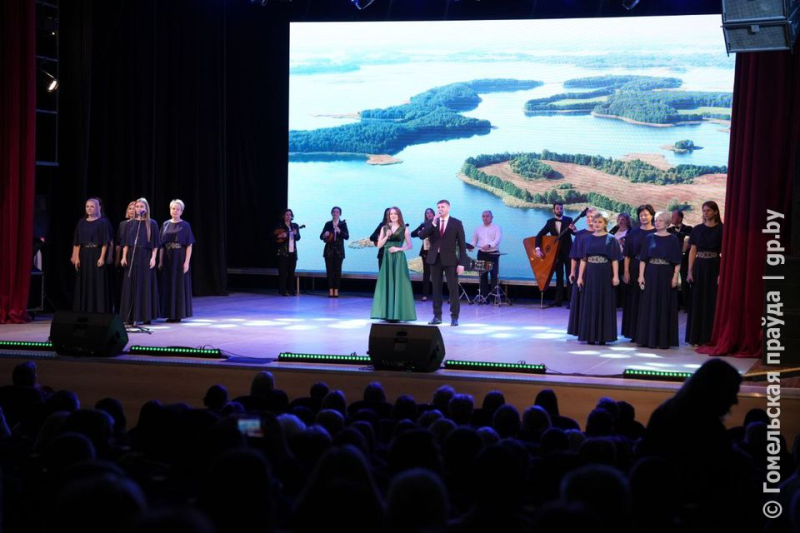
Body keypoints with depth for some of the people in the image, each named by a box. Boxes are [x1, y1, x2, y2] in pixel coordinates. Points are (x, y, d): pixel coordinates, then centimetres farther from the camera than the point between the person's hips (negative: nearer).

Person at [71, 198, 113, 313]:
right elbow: (77, 242, 9)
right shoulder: (81, 223, 10)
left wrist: (102, 257, -16)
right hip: (84, 256, 5)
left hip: (97, 255, -5)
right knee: (83, 284, 5)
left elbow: (105, 242, -7)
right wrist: (76, 257, -1)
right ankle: (83, 311, 10)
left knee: (98, 284, -4)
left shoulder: (103, 222, -2)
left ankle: (99, 311, -2)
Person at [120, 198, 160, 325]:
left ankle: (146, 316, 5)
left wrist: (153, 258, -10)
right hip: (132, 257, 3)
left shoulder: (152, 224, 1)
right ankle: (131, 316, 4)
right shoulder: (130, 224, 9)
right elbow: (126, 243, 9)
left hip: (145, 257, -3)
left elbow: (155, 244, -1)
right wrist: (124, 257, -2)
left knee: (146, 285, -1)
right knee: (131, 286, 2)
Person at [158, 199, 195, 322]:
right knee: (168, 287, 5)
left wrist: (186, 262, -14)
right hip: (168, 260, 4)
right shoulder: (165, 225, 8)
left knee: (180, 286, -1)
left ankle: (179, 314, 5)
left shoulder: (185, 225, -3)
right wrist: (160, 261, 3)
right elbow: (161, 245, 9)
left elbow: (189, 245, -6)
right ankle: (171, 314, 11)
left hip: (180, 260, -4)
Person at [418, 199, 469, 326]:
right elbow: (421, 236, -7)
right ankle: (437, 316, 12)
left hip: (450, 260, -3)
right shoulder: (431, 223, 8)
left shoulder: (456, 223, -1)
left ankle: (454, 317, 0)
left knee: (453, 288, -4)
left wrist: (462, 263, -10)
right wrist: (433, 224, -18)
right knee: (436, 288, 7)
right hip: (435, 259, 3)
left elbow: (462, 244, -3)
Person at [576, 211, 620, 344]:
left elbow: (614, 259, -3)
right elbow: (583, 259, 8)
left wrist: (615, 276, -11)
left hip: (604, 275, -3)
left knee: (604, 303, 0)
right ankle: (590, 335, 9)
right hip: (590, 274, 3)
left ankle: (603, 336, 4)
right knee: (589, 304, 3)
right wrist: (580, 276, 2)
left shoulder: (610, 239, 1)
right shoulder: (588, 239, 9)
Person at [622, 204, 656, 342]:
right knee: (634, 301, 4)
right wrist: (626, 271, -4)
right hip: (635, 270, 2)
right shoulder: (633, 233, 7)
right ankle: (634, 334, 9)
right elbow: (627, 254, 5)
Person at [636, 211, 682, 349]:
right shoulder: (649, 238, 7)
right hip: (651, 275, 2)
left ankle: (663, 340, 5)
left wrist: (675, 277, -11)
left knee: (665, 307, 0)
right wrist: (641, 275, -3)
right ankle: (649, 339, 9)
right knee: (649, 306, 3)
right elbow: (643, 259, 6)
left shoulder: (673, 239, 1)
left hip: (666, 275, -2)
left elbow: (677, 261, -1)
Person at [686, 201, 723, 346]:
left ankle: (710, 337, 6)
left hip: (713, 267, -3)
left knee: (712, 302, 0)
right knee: (697, 302, 4)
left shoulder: (721, 230, -2)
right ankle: (696, 337, 10)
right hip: (699, 267, 3)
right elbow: (692, 251, 7)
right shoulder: (697, 229, 8)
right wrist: (690, 271, -1)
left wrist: (722, 273, -15)